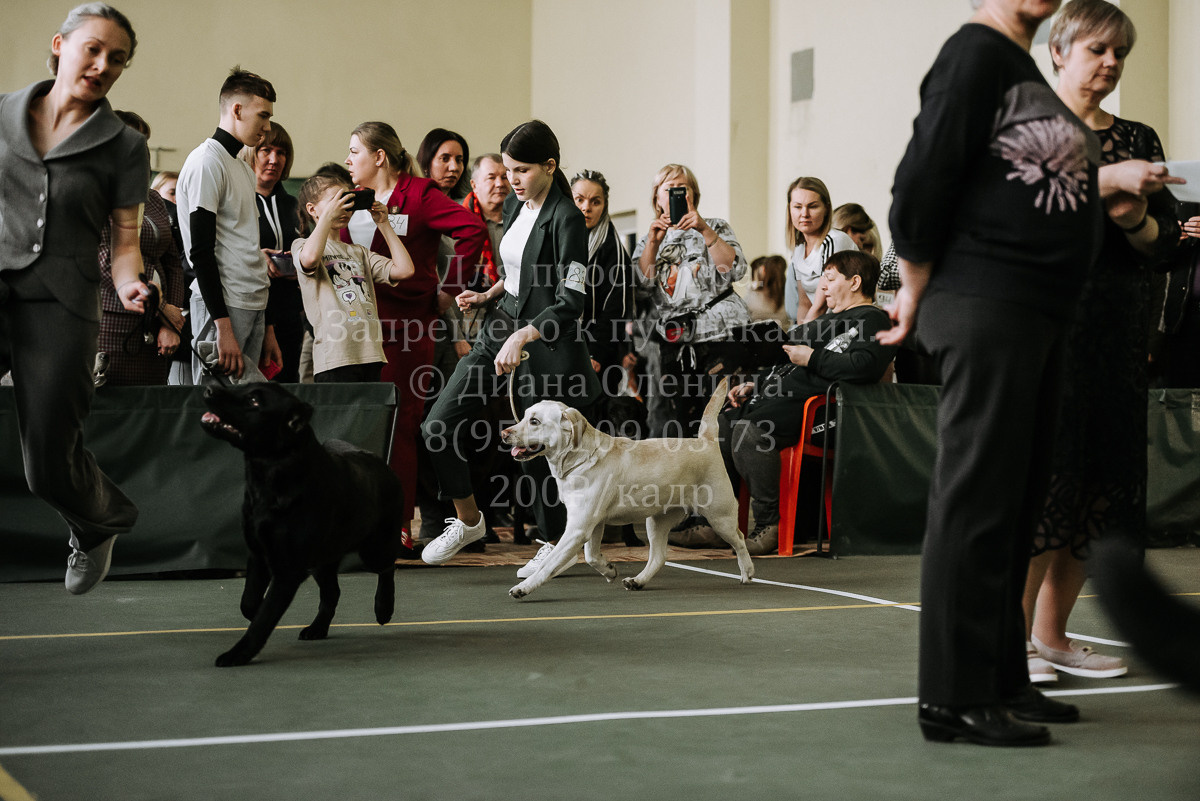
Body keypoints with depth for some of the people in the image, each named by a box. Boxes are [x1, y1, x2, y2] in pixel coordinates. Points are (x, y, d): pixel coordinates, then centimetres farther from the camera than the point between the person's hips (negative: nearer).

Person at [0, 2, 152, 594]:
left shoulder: (123, 145, 6)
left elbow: (125, 239, 6)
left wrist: (128, 286, -14)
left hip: (60, 303, -1)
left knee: (49, 466, -1)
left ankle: (101, 523, 32)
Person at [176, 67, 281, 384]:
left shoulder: (244, 170, 22)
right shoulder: (207, 162, -7)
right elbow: (201, 252, -14)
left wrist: (267, 328, 20)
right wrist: (224, 327, -20)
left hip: (254, 309, 9)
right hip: (223, 308, -9)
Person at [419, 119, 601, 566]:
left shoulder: (566, 219, -16)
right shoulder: (514, 206, 9)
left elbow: (570, 303, -21)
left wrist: (523, 337, -30)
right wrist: (488, 296, 8)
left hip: (544, 345, -8)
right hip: (500, 327, 8)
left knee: (535, 450, 1)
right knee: (438, 426, 0)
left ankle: (555, 546, 21)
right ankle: (468, 520, 18)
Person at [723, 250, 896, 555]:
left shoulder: (873, 320, 0)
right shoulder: (832, 319, 32)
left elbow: (864, 367, -20)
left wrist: (811, 358, -12)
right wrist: (754, 384, 22)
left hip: (809, 404, -11)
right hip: (778, 393, 11)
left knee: (749, 429, -32)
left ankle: (769, 526, -26)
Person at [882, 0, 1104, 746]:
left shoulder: (1027, 70, 20)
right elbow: (925, 176, -14)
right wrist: (917, 290, -8)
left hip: (1040, 317, 10)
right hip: (985, 305, -10)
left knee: (1018, 499, 13)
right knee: (976, 498, -8)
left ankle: (1002, 680, 21)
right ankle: (955, 696, -4)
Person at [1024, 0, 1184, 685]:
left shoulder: (1138, 140, 16)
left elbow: (1167, 244, 12)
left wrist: (1134, 219, -9)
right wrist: (1106, 179, -21)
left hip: (1119, 331, 6)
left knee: (1103, 480, 4)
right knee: (1043, 472, -11)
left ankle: (1052, 633, 11)